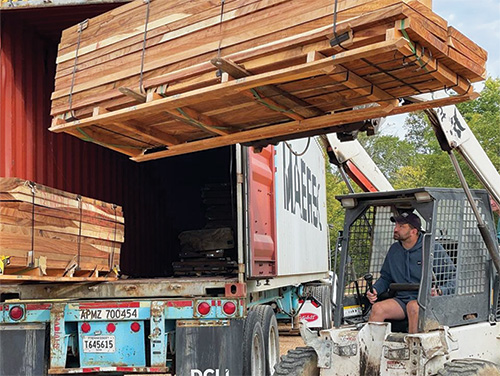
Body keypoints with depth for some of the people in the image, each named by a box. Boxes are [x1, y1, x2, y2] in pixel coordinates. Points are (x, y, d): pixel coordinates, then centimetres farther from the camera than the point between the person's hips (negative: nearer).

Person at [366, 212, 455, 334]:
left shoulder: (433, 249, -3)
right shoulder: (394, 250, 14)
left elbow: (453, 277, 0)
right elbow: (385, 277, 24)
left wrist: (439, 291, -18)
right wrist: (374, 289, 4)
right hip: (401, 299, 5)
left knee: (413, 306, -37)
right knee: (377, 308, -22)